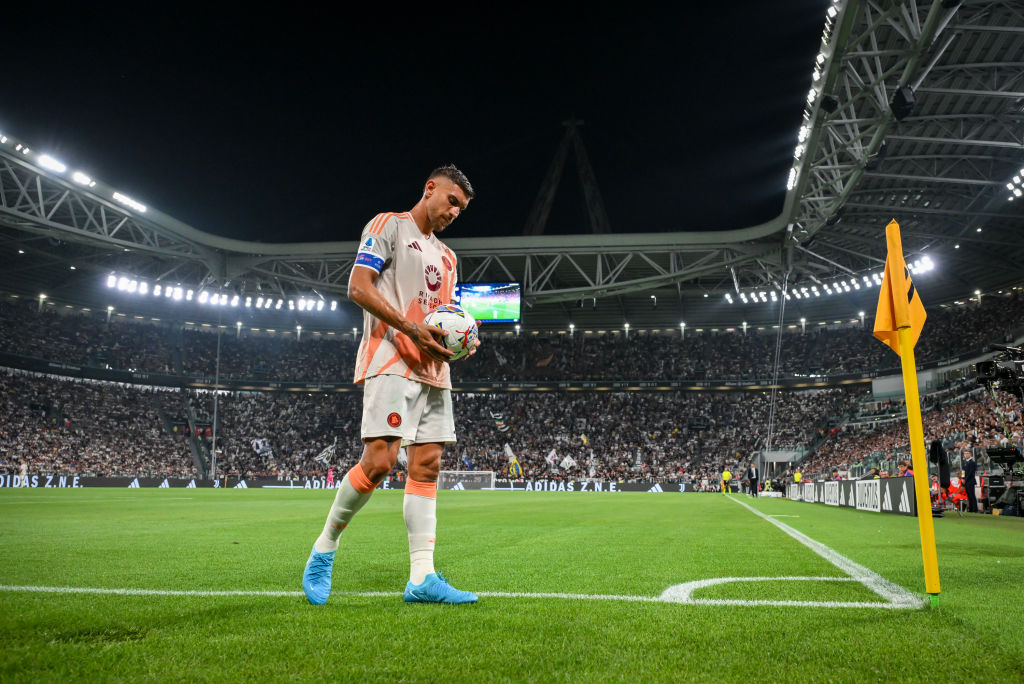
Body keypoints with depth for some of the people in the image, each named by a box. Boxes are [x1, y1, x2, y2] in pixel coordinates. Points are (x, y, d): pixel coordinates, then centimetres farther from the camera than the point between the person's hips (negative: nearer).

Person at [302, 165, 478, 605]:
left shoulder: (446, 257, 26)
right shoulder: (388, 225, 3)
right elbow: (359, 288, -8)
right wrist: (412, 328, -18)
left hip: (433, 370, 8)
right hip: (391, 363, -8)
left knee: (426, 466, 0)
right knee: (379, 460, -17)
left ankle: (422, 578, -1)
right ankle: (324, 549, 4)